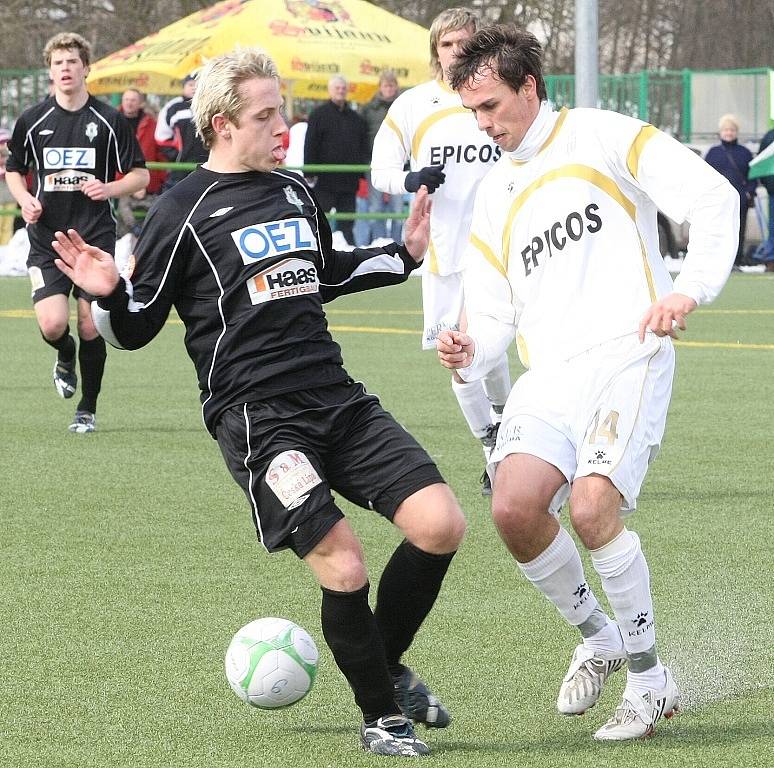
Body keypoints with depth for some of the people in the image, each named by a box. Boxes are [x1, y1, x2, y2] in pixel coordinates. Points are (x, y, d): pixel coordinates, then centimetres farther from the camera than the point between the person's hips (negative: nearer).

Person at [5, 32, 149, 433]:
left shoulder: (109, 121, -1)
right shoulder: (32, 120, 4)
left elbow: (141, 175, 4)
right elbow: (14, 170, 18)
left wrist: (109, 189, -16)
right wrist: (25, 200, -2)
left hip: (95, 236, -1)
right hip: (46, 239, 1)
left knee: (90, 327, -1)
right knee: (52, 325, -14)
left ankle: (87, 409, 17)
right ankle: (65, 356, 22)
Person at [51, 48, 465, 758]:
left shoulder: (297, 193, 15)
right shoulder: (182, 212, -3)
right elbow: (136, 328, 1)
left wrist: (405, 253, 26)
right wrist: (109, 295, -18)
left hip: (339, 400, 6)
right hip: (256, 418, -6)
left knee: (441, 524, -10)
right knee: (343, 567, -19)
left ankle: (387, 665, 16)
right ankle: (381, 718, 5)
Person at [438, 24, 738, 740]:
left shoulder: (604, 138, 3)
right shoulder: (494, 198, 22)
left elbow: (713, 197, -3)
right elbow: (493, 313, 21)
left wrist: (690, 289, -15)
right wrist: (471, 351, -2)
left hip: (626, 354, -6)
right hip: (549, 372, 6)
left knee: (592, 505, -25)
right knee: (514, 508, -18)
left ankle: (651, 680, -7)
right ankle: (598, 638, 9)